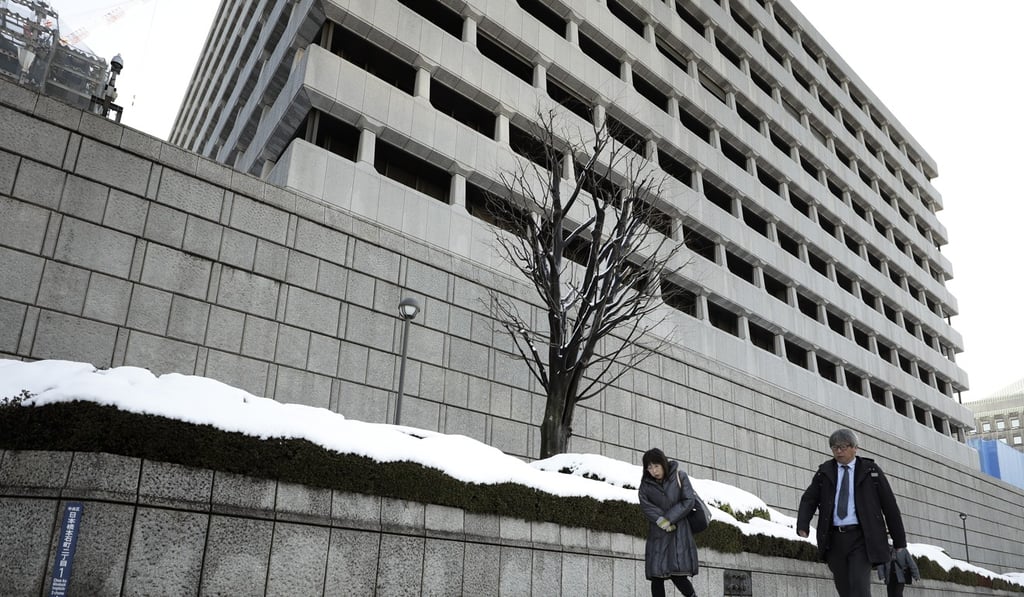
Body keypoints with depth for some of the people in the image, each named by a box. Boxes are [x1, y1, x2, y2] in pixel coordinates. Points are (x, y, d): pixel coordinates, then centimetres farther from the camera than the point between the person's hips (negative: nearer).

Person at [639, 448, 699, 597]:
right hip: (657, 534, 2)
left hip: (679, 531, -2)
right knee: (656, 576, -4)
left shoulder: (679, 476, -1)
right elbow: (646, 505, -6)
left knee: (677, 575, -12)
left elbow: (689, 501, -7)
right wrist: (662, 522, -19)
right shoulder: (646, 484, 4)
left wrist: (668, 519, -11)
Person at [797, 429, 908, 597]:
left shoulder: (871, 470, 5)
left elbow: (889, 504, 5)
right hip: (834, 539, 3)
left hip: (861, 538, -3)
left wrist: (899, 540, 4)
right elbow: (809, 500, 3)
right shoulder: (825, 471, 10)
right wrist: (802, 525, -15)